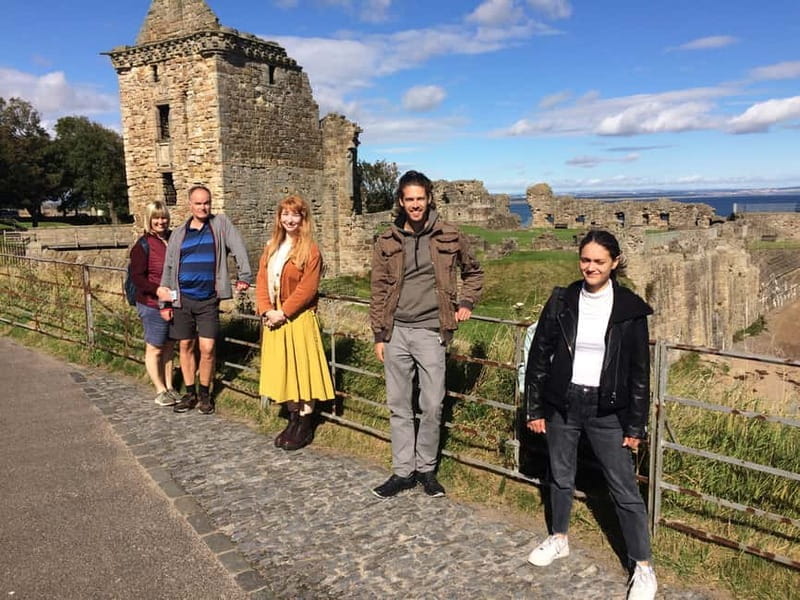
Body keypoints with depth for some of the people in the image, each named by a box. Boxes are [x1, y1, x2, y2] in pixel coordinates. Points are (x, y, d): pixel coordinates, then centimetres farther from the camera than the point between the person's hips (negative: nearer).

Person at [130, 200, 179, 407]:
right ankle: (160, 390, 18)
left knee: (169, 347, 15)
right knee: (154, 349, 6)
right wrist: (158, 290, -26)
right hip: (153, 305, -6)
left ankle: (169, 387, 26)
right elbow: (137, 277, -13)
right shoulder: (142, 245, -10)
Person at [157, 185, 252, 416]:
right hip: (182, 299, 3)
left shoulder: (220, 224, 2)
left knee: (207, 348, -5)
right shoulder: (179, 234, 8)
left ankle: (205, 394, 14)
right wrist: (165, 303, 7)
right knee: (186, 346, 9)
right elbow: (168, 268, 10)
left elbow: (239, 249, -5)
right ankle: (190, 393, 23)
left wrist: (244, 276, -17)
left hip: (208, 300, -2)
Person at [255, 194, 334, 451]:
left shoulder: (310, 250, -9)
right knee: (282, 370, 11)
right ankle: (293, 420, 24)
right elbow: (261, 280, 7)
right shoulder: (272, 247, 13)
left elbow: (307, 289, -15)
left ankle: (305, 427, 11)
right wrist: (266, 310, -7)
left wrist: (283, 312, -16)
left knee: (302, 370, 0)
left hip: (299, 320, -7)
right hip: (274, 319, 7)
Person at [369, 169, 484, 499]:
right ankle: (402, 471, 22)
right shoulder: (387, 242, 4)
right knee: (398, 405, 9)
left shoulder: (449, 237, 1)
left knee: (433, 405, 2)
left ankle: (426, 469, 22)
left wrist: (466, 302, 2)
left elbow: (473, 272, 17)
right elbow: (379, 290, 7)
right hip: (396, 332, 2)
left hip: (430, 332, -2)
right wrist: (379, 335, 5)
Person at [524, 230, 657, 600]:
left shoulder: (630, 309, -7)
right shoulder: (561, 301, -4)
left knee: (624, 488, 3)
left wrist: (636, 425, -2)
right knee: (560, 476, 18)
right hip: (562, 403, 2)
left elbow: (639, 372, -2)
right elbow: (539, 356, 1)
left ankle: (643, 567, 19)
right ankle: (558, 539, 41)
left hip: (607, 409, -2)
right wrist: (535, 408, 1)